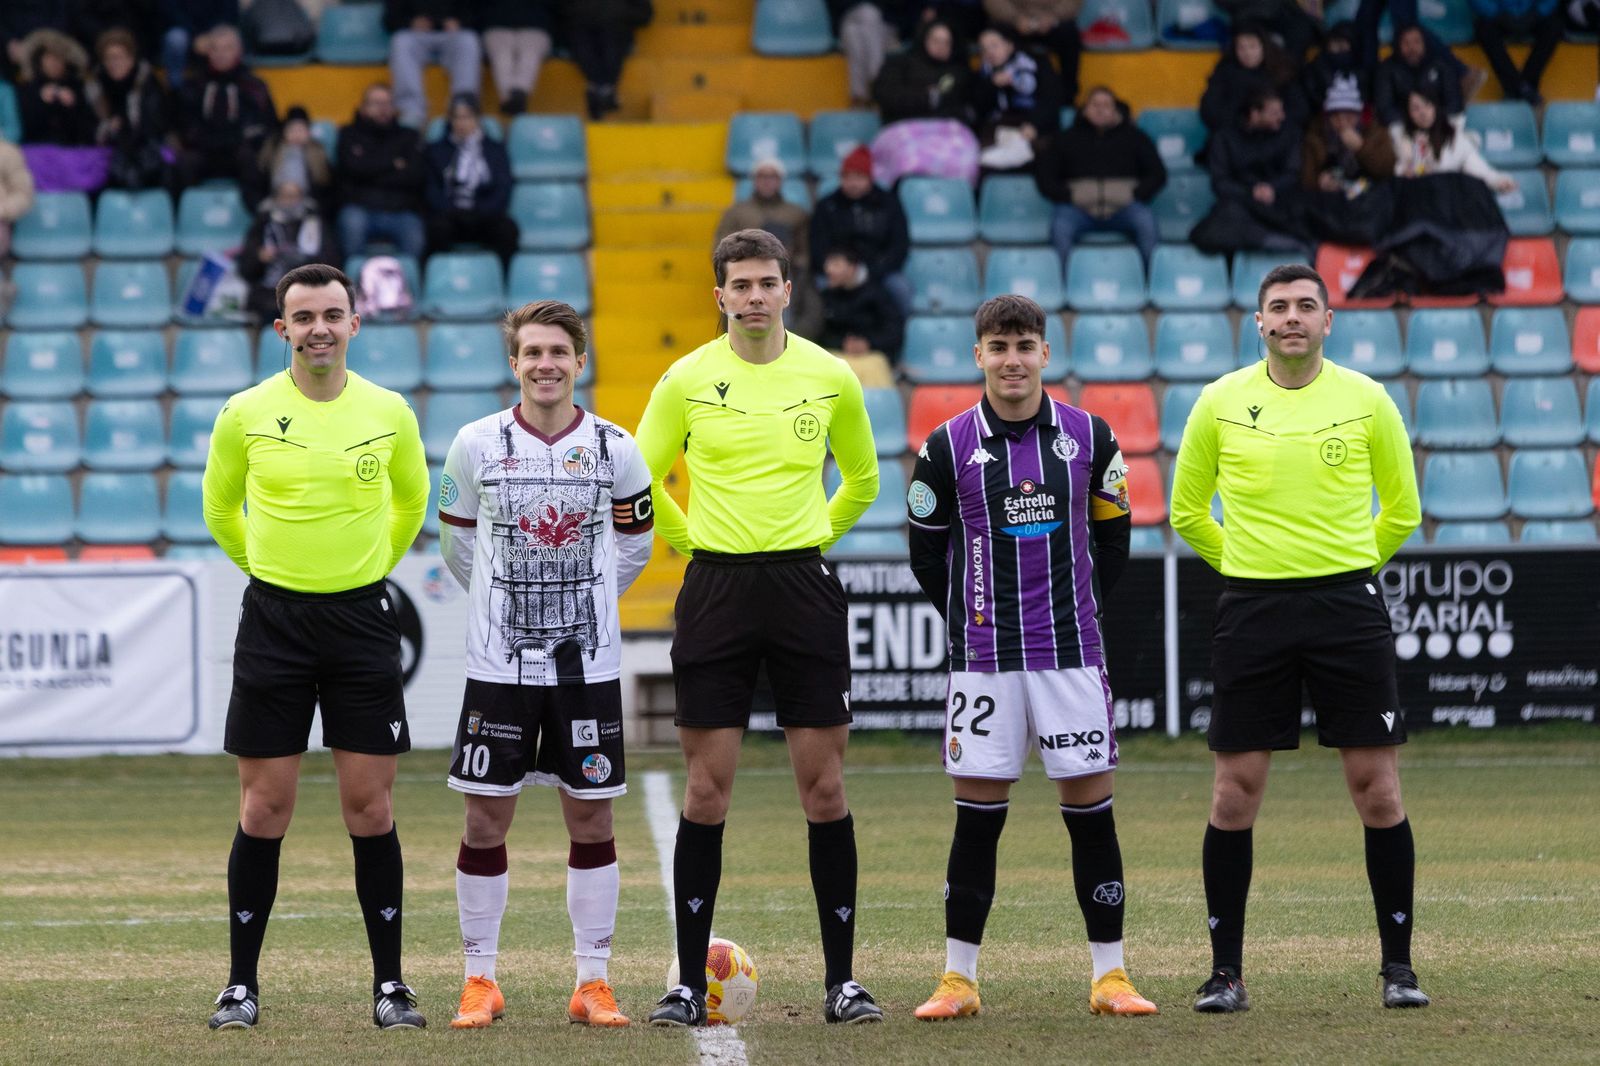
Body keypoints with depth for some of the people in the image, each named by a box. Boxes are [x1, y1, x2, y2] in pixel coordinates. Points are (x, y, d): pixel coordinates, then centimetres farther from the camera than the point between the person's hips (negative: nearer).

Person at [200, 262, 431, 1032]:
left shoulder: (389, 412, 1)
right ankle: (242, 983, 8)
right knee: (263, 809, 0)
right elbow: (220, 508, 14)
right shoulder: (246, 414, -3)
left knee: (370, 808, 0)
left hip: (362, 616, 1)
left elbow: (411, 501, 19)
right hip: (273, 618, -1)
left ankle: (390, 983, 7)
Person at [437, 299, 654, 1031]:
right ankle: (480, 982, 9)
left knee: (591, 815, 3)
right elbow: (455, 540, 12)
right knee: (486, 816, -1)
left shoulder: (614, 448, 0)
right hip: (499, 663, -1)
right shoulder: (478, 444, -2)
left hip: (588, 662, 1)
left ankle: (593, 982, 10)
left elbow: (634, 544, 14)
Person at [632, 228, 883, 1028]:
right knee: (706, 792, 0)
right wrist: (695, 541, 9)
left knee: (824, 788, -1)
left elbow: (861, 480, 18)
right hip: (716, 588, -1)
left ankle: (842, 977, 6)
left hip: (804, 586, 1)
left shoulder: (829, 377, 3)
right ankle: (690, 981, 5)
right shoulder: (687, 380, 0)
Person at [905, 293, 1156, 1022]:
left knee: (1091, 810, 1)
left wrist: (1079, 609, 12)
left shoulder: (1089, 437, 2)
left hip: (1072, 652, 1)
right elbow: (927, 553, 9)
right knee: (977, 817, 1)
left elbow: (1113, 537, 14)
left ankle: (1110, 976, 8)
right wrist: (970, 620, 9)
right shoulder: (947, 448, -2)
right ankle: (958, 980, 8)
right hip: (984, 659, -1)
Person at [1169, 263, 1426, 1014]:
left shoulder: (1366, 400, 1)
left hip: (1348, 606, 0)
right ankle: (1226, 971, 7)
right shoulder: (1220, 403, 2)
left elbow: (1401, 508, 13)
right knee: (1236, 787, -1)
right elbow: (1187, 511, 14)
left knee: (1376, 784, -2)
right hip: (1251, 610, 0)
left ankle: (1398, 965, 7)